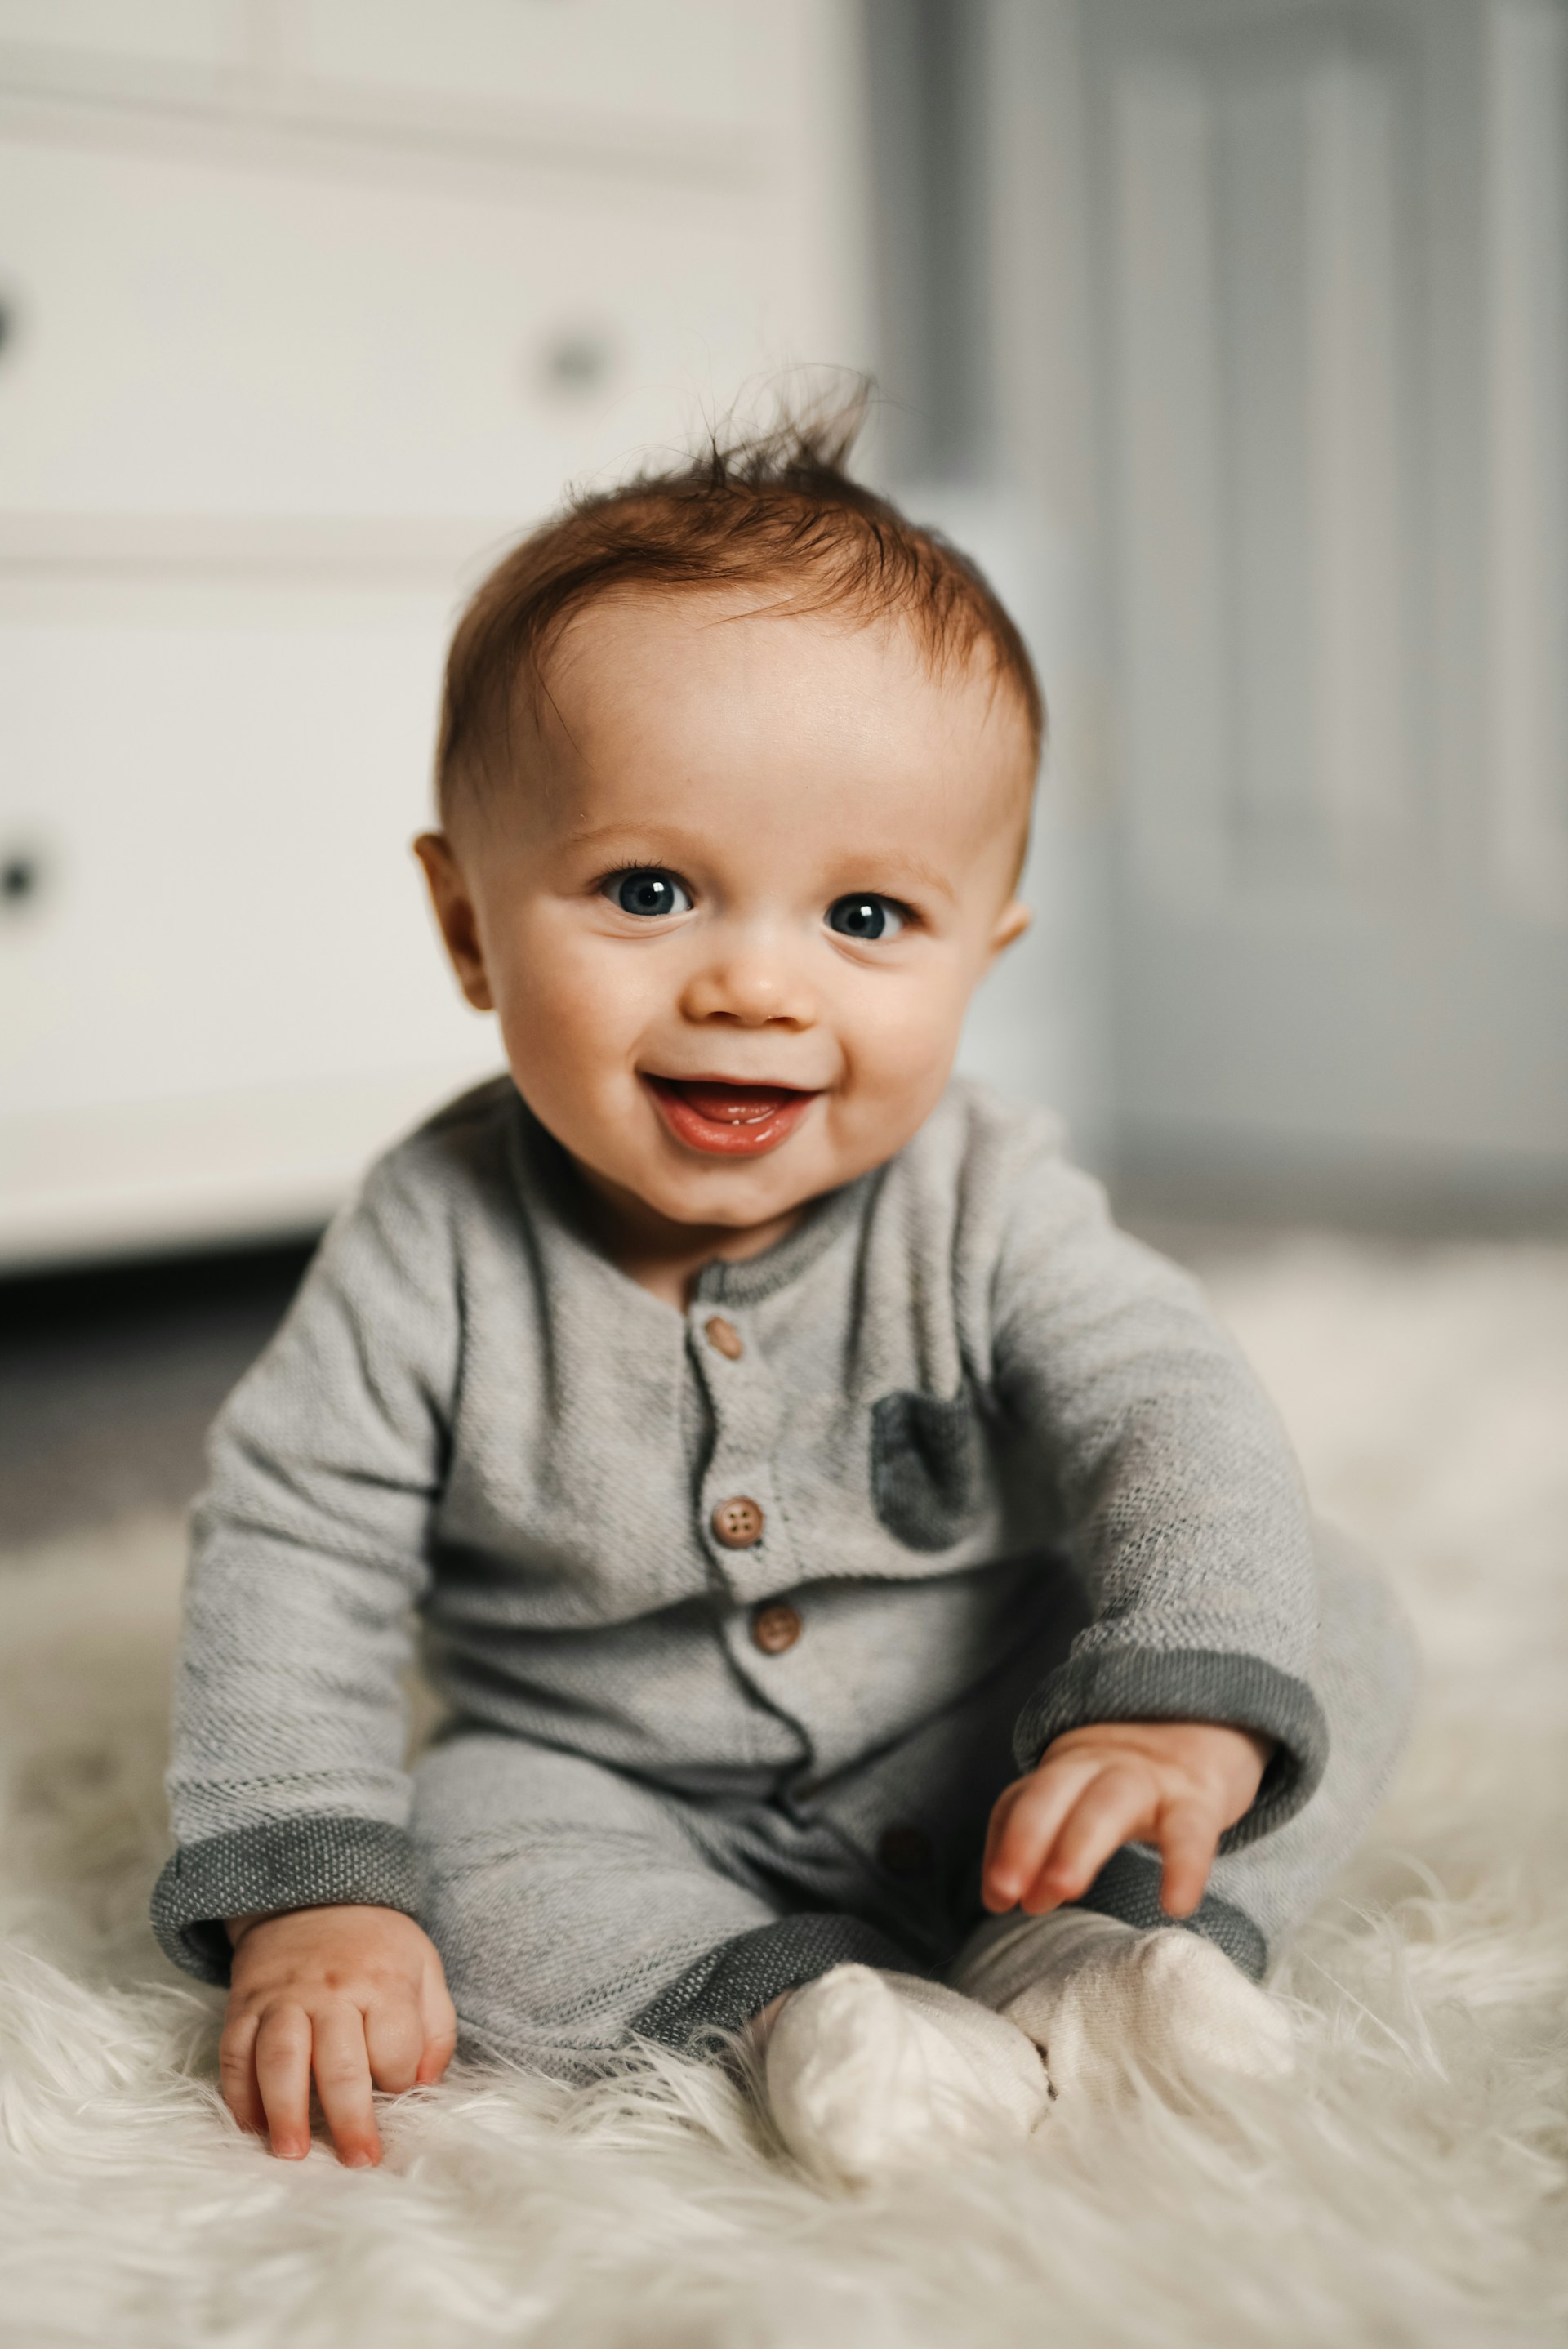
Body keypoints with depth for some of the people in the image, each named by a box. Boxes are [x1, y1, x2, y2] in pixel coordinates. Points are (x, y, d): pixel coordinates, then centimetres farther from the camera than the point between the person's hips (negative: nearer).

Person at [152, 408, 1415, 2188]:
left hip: (979, 1763, 1)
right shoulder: (437, 1246, -16)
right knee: (452, 1839, -27)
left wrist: (1186, 1717, -39)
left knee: (1335, 1623, -14)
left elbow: (1175, 1429, -20)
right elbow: (292, 1556, -13)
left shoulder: (982, 1209, -15)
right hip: (622, 1799, 0)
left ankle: (1084, 1943, -26)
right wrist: (305, 1893, -23)